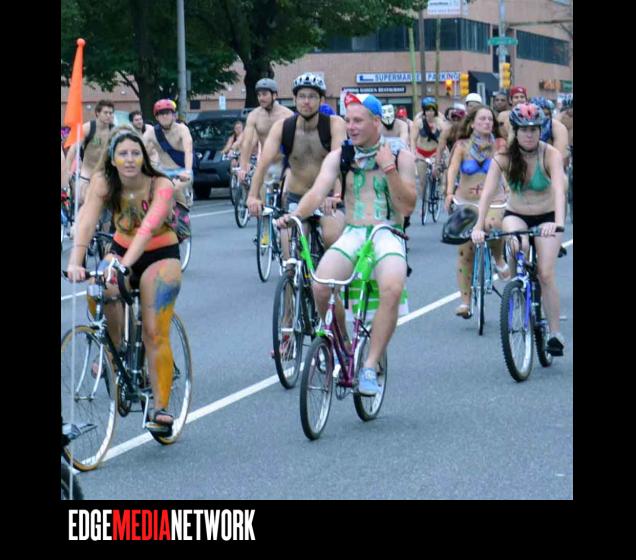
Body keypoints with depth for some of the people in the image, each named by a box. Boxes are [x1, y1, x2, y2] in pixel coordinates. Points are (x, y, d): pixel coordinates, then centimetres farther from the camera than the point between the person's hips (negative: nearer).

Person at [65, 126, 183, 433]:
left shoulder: (160, 186, -26)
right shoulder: (103, 181, -17)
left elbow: (148, 227, -40)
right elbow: (87, 221, -30)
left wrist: (124, 264, -55)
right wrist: (75, 261, -47)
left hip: (160, 256, -3)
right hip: (121, 251, 3)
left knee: (155, 333, -14)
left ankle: (161, 408, -6)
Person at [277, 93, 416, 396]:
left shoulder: (400, 156, 4)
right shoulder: (339, 156, 8)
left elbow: (407, 206, -3)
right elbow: (317, 191, -7)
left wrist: (389, 169, -13)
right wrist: (295, 215, -27)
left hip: (388, 234, -2)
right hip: (352, 233, 2)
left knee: (392, 289, -34)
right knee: (320, 287, -26)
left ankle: (369, 368, -27)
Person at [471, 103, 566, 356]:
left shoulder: (550, 155, -21)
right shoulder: (504, 157, -17)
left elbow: (559, 189, -36)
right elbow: (488, 192, -26)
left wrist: (558, 222, -53)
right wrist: (479, 226, -41)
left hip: (546, 216, -1)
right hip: (516, 215, 1)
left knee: (546, 274, -13)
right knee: (518, 247, -34)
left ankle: (555, 334, -3)